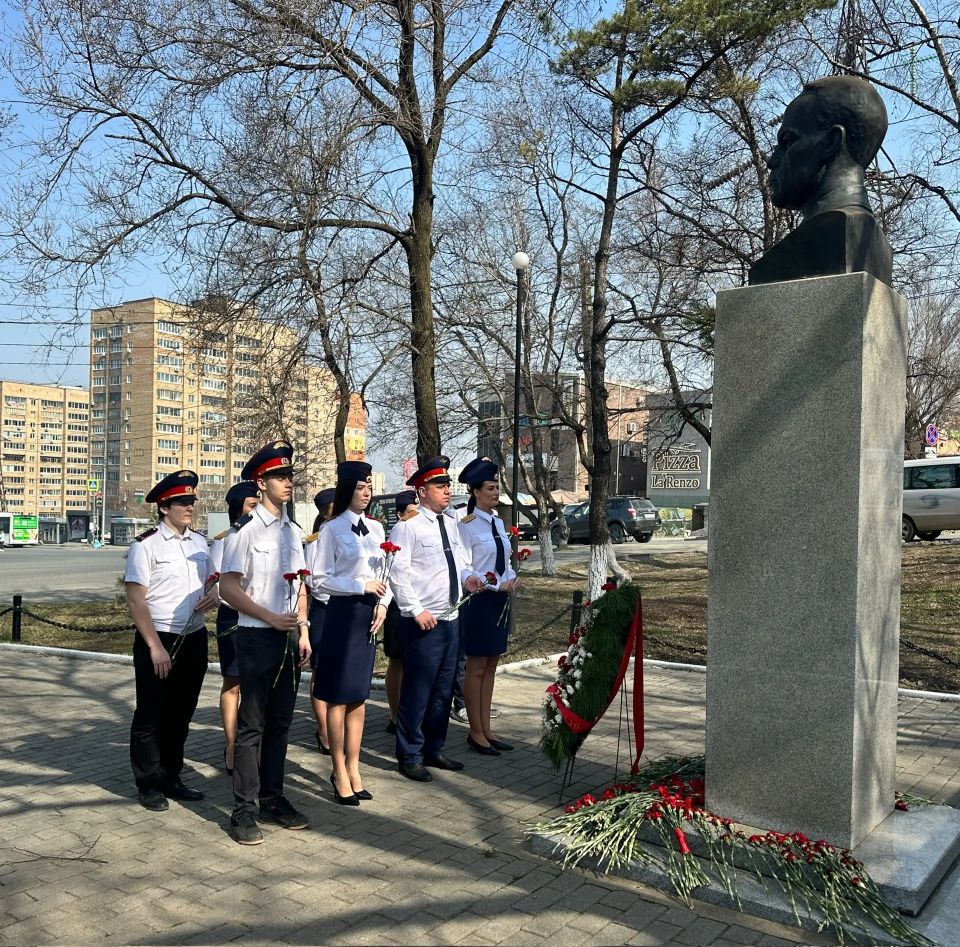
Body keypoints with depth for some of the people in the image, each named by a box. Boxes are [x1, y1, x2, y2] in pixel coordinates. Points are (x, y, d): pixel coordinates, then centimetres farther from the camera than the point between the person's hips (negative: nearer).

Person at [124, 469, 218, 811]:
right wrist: (155, 647, -16)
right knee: (151, 715, 6)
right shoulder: (146, 545, -10)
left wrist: (213, 594, -3)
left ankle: (171, 778, 28)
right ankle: (149, 785, 19)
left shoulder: (200, 542, 8)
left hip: (194, 639, 6)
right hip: (157, 641, -6)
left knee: (181, 713, 14)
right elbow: (135, 600, -12)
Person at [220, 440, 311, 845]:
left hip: (289, 638, 7)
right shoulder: (244, 530, -10)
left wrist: (303, 632, 11)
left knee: (280, 722, 14)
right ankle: (244, 810, 9)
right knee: (252, 725, -1)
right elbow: (228, 587, -13)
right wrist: (271, 618, -17)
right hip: (257, 637, -7)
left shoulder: (292, 531, 12)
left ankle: (273, 799, 25)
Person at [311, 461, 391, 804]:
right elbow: (320, 578, -10)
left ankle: (353, 769, 21)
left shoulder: (376, 528, 10)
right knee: (339, 696, 2)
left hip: (370, 614, 6)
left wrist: (383, 603, 0)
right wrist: (362, 586, -14)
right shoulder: (333, 529, -7)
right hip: (343, 612, -5)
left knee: (359, 695, 11)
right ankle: (340, 773, 13)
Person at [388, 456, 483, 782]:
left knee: (443, 690, 16)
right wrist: (416, 611, -18)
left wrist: (467, 576, -1)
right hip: (423, 622, -8)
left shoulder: (450, 523, 11)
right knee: (417, 691, 0)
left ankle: (433, 750, 29)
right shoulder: (409, 526, -12)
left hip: (450, 619, 8)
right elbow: (397, 573, -16)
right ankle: (409, 757, 14)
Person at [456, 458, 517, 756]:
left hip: (500, 600, 8)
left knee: (490, 667, 12)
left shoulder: (498, 522, 11)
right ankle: (476, 733, 11)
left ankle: (485, 730, 21)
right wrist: (496, 585, -18)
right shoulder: (467, 525, -12)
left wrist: (511, 578, -2)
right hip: (479, 600, -8)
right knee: (476, 668, 1)